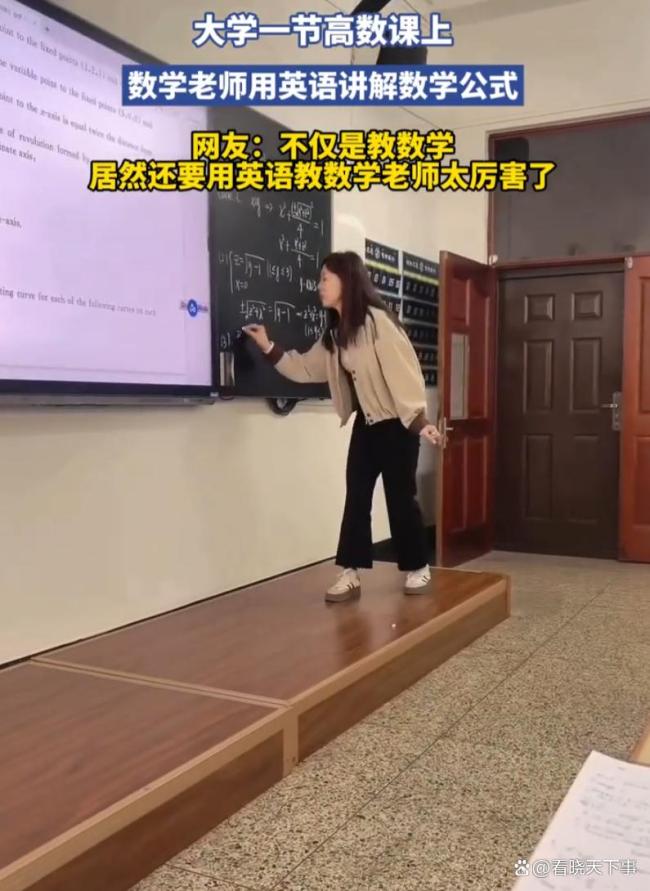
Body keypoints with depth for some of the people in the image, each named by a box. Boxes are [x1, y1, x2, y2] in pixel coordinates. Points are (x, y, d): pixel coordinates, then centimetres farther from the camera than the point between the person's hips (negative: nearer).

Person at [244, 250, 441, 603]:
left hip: (396, 424, -7)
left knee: (400, 497, 1)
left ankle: (417, 567, 18)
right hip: (366, 424, 8)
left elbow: (404, 372, -22)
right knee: (356, 497, 3)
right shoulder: (335, 331, 8)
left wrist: (420, 421, -26)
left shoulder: (376, 321, -18)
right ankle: (350, 574, 7)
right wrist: (269, 348, 4)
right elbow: (307, 368, 13)